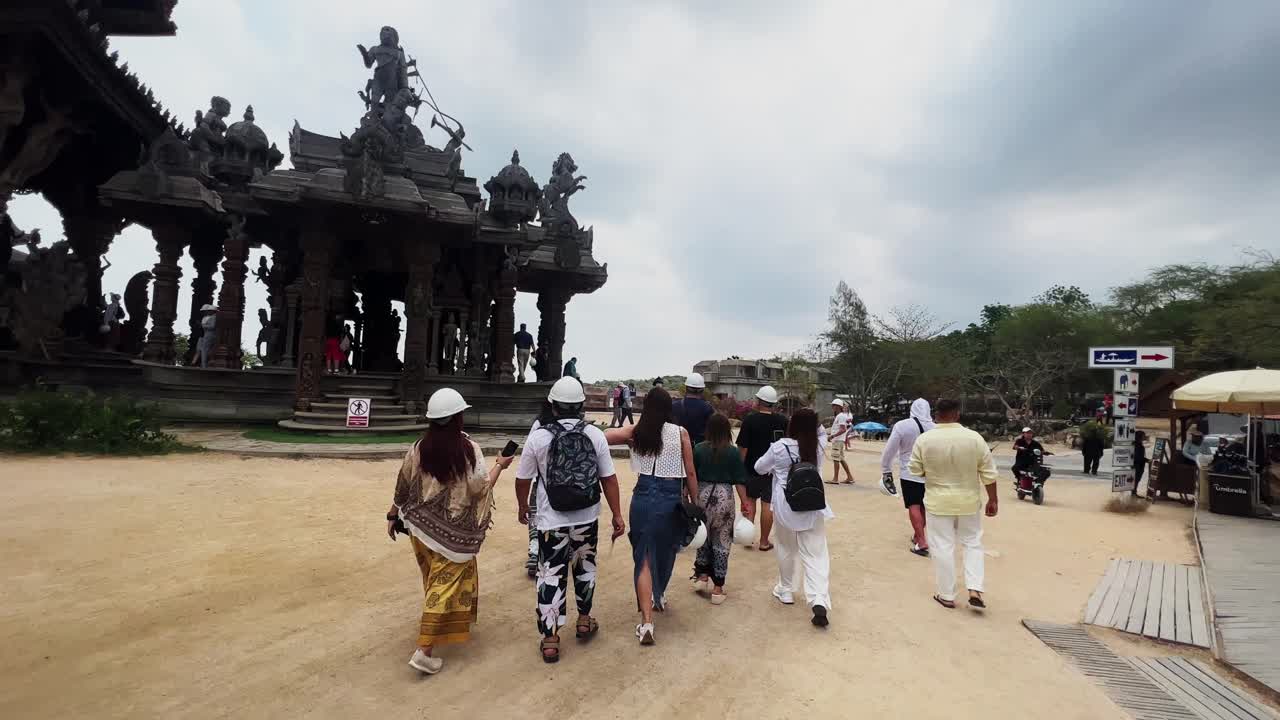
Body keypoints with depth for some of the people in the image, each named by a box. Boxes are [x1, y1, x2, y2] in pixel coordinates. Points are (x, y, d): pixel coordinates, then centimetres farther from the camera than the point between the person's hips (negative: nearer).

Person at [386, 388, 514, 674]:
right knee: (446, 584, 3)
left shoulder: (418, 448, -4)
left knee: (434, 580, 24)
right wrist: (499, 466, 4)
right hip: (452, 530, -6)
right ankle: (424, 650, 1)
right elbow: (481, 488, -11)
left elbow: (403, 485, 4)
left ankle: (441, 626, 46)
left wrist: (393, 515, 17)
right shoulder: (469, 449, -18)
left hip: (421, 524, 6)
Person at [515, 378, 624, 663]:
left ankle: (550, 639, 12)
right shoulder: (595, 434, -6)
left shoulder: (537, 436, -10)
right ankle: (584, 621, 38)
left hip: (551, 522, -2)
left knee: (551, 577, 7)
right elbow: (609, 478, -4)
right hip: (587, 520, 2)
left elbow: (523, 479, -2)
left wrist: (523, 507, 16)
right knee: (585, 569, 21)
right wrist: (617, 515, 4)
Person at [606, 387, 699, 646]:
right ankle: (659, 595, 45)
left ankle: (646, 622, -2)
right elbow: (691, 473, -1)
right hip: (672, 499, 0)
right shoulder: (680, 433, -4)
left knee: (644, 557, 5)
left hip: (643, 497, 0)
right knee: (665, 551, 22)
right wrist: (695, 504, 8)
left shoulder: (635, 432, 0)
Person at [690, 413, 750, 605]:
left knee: (704, 537, 21)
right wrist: (744, 503, 2)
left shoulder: (698, 449, -3)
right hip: (724, 497, -1)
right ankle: (717, 588, 13)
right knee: (722, 541, 8)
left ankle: (702, 576, 20)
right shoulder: (733, 452, -6)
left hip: (702, 495, 1)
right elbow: (739, 480, -6)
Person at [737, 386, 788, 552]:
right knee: (768, 504, 6)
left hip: (752, 469, -2)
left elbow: (743, 447, -12)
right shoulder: (783, 421, 0)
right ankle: (764, 541, 13)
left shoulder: (750, 419, -11)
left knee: (749, 500, 14)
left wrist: (739, 467, -2)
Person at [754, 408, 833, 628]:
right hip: (812, 507, 1)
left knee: (786, 550, 17)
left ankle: (786, 591, 32)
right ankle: (819, 601, -11)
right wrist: (812, 423, 12)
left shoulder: (779, 447, -12)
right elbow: (821, 435, 22)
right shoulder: (819, 446, -4)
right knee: (816, 554, 1)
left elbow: (759, 468, 3)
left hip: (786, 507, -1)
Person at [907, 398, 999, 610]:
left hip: (938, 501, -1)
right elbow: (989, 473, -5)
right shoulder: (975, 438, -10)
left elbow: (916, 470, -3)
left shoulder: (924, 439, -13)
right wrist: (993, 499, 7)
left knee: (942, 547, 7)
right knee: (973, 543, 19)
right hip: (968, 501, 2)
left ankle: (947, 595, 16)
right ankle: (975, 590, 11)